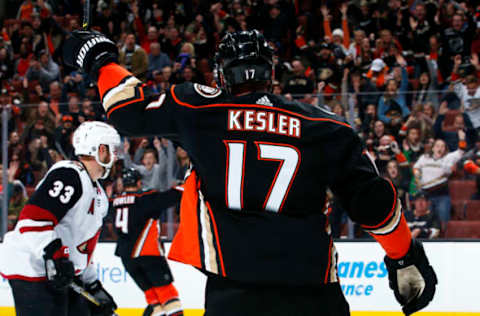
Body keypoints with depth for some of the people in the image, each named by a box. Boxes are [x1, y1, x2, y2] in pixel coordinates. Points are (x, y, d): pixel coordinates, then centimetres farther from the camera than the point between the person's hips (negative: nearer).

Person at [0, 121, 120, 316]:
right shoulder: (69, 175, -14)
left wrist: (94, 286, 24)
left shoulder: (97, 193, 20)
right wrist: (54, 257, -29)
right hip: (31, 270, -11)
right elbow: (34, 217, -25)